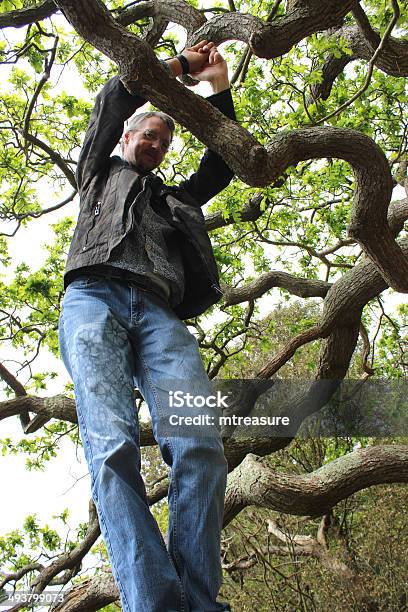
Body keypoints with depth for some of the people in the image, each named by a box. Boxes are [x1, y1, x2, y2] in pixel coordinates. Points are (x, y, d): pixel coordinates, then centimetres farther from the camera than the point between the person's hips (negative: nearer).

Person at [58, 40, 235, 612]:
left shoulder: (175, 198, 41)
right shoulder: (101, 170, 33)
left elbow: (221, 164, 37)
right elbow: (113, 100, 24)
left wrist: (218, 85, 37)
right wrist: (180, 64, 31)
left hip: (159, 313, 3)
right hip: (94, 297, -3)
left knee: (200, 447, -25)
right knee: (112, 445, -28)